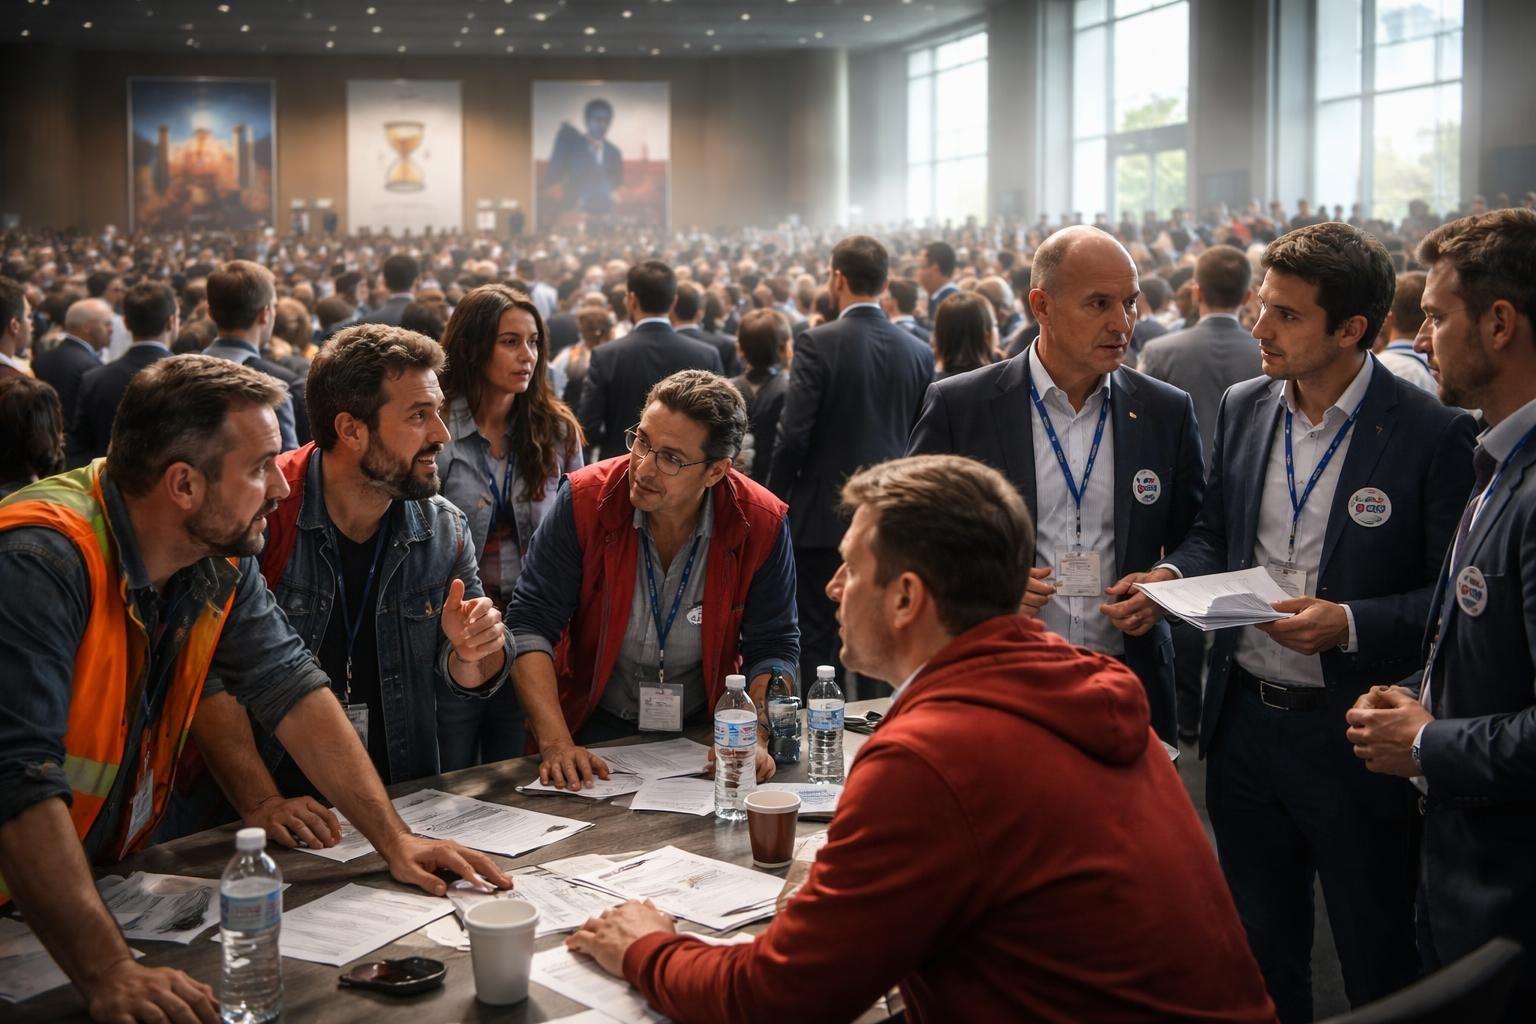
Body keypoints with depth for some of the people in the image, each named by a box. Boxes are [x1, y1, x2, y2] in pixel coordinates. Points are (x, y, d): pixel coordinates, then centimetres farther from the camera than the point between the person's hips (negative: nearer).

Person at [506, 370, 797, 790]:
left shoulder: (762, 524, -10)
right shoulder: (585, 500, -13)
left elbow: (774, 648, -2)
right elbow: (530, 623, -13)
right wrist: (556, 743, -25)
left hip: (704, 730, 1)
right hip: (596, 729, -1)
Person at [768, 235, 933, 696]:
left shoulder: (818, 344, -11)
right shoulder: (919, 351, 2)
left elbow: (793, 436, -15)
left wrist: (775, 503, -2)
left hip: (823, 516, -4)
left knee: (816, 643, 3)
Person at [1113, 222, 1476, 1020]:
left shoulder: (1432, 433, -14)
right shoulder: (1243, 408, 3)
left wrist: (1350, 623, -25)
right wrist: (1171, 576, -6)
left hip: (1356, 737, -5)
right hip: (1244, 717, 5)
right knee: (1259, 953, 21)